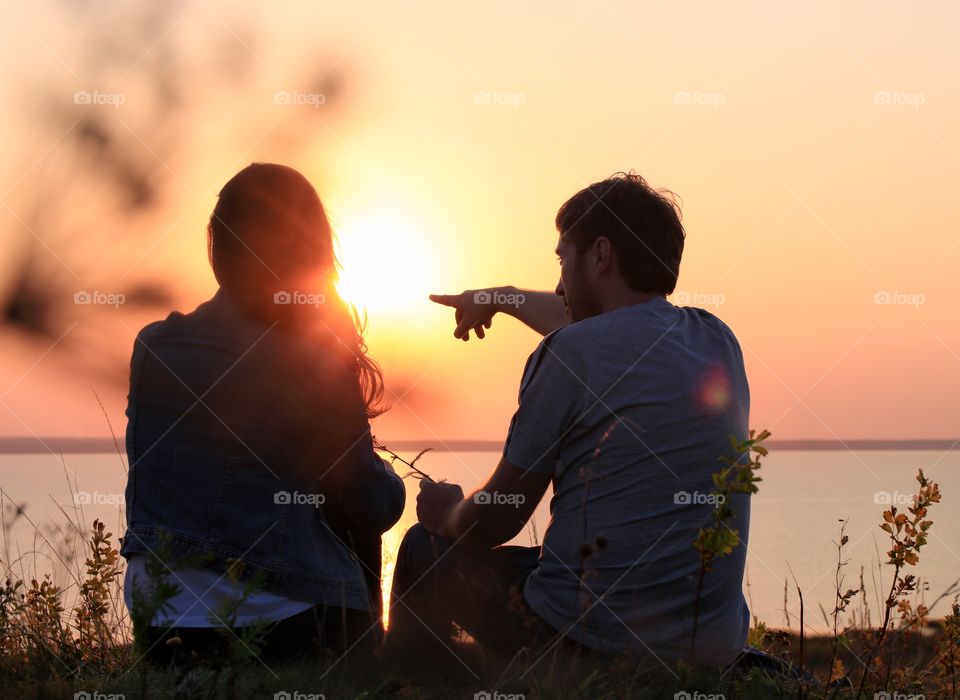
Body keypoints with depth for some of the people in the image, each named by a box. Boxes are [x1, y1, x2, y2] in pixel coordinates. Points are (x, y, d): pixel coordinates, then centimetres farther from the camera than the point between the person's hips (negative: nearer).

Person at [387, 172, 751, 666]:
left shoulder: (568, 354, -13)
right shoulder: (718, 340, 7)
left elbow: (493, 523, -4)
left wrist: (445, 515, 18)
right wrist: (504, 299, 44)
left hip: (589, 640, -7)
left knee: (425, 550, 17)